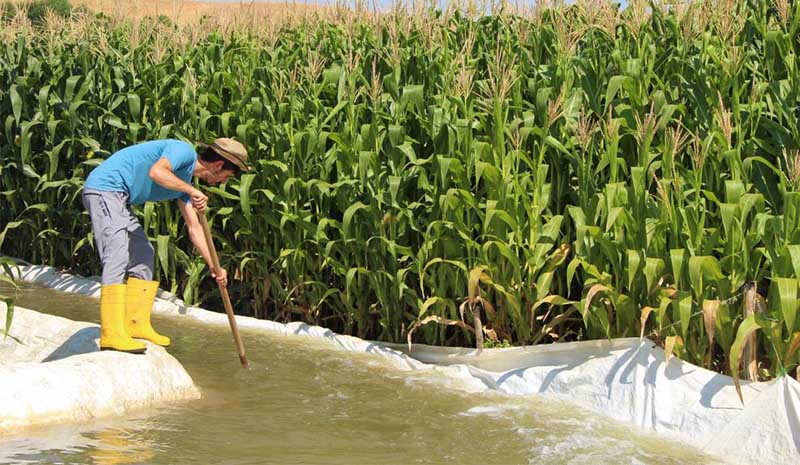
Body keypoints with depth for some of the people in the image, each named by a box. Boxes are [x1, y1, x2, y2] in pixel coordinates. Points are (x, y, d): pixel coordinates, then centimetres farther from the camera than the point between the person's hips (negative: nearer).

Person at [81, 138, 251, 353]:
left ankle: (137, 324, 16)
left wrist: (213, 266, 17)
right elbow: (156, 172, -31)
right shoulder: (184, 151, -11)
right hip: (104, 188, -11)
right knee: (117, 257, -18)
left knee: (143, 254, 13)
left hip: (119, 199, 11)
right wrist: (191, 190, -26)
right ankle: (111, 334, -23)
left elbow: (194, 227, 20)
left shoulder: (184, 180, 16)